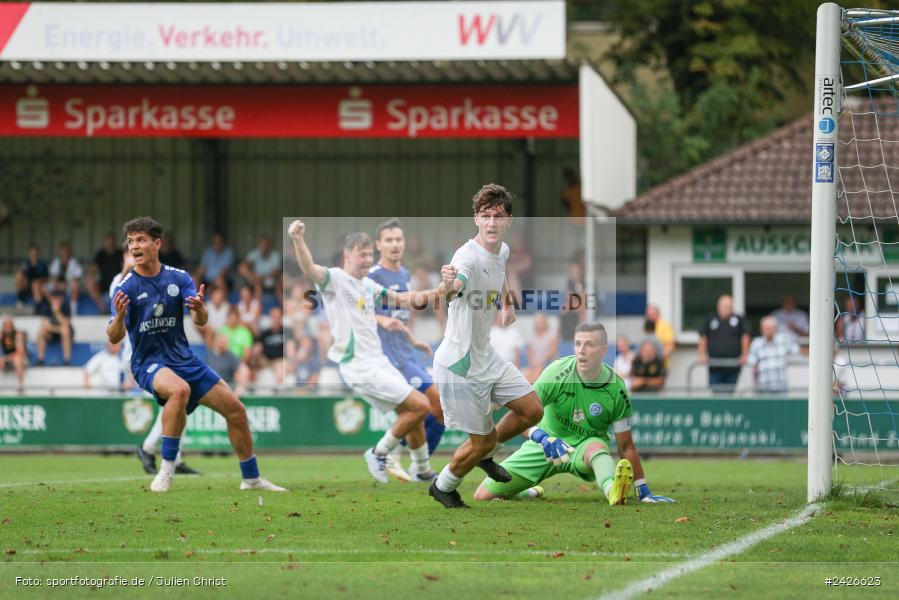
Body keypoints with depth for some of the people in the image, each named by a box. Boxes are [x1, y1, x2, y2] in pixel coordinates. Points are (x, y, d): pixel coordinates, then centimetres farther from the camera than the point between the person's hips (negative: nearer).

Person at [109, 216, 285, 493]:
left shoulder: (179, 278, -2)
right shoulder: (126, 288, -10)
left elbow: (201, 321, -11)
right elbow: (114, 338, -18)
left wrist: (198, 309, -35)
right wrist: (119, 316, -40)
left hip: (183, 358, 4)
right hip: (148, 363, -4)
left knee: (235, 408, 0)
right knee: (180, 389, -37)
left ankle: (251, 479, 19)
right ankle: (166, 470, -29)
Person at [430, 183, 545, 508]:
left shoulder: (503, 251, 0)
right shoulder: (468, 256, -28)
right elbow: (452, 292, -52)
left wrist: (507, 304, 22)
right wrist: (449, 284, -73)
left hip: (486, 357, 8)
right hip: (459, 366, -8)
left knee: (532, 411, 10)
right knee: (483, 440, 2)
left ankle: (483, 456, 33)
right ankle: (443, 487, 29)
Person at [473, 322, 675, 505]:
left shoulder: (616, 390, -15)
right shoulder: (558, 371, -19)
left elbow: (626, 447, -8)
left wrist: (644, 492, -11)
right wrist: (541, 437, -43)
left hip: (585, 447, -1)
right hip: (547, 443, 1)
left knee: (596, 446, -40)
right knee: (483, 496, -3)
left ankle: (612, 490, -71)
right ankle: (530, 493, 28)